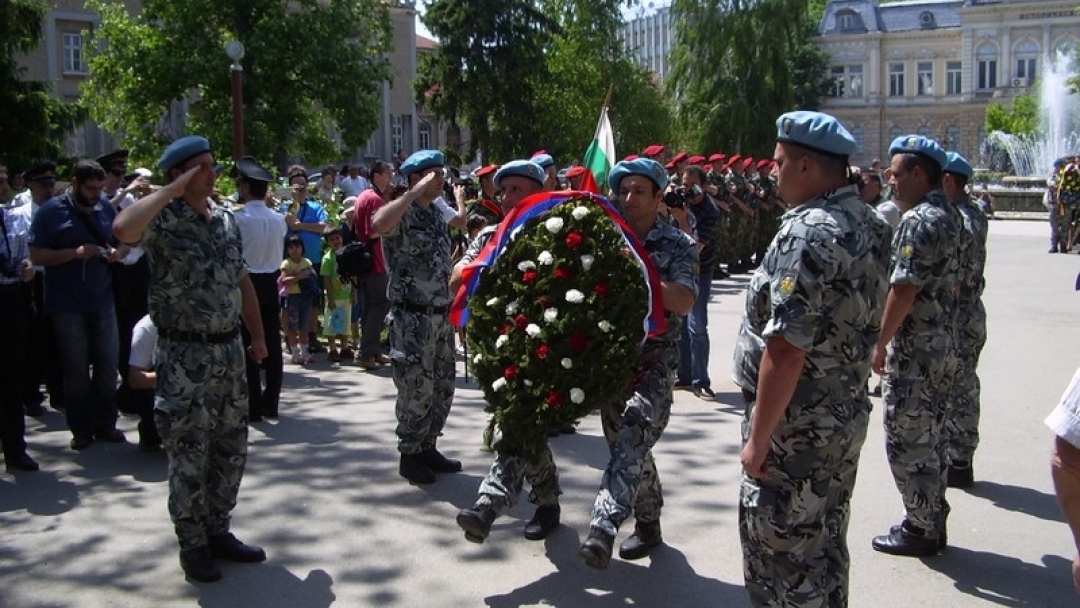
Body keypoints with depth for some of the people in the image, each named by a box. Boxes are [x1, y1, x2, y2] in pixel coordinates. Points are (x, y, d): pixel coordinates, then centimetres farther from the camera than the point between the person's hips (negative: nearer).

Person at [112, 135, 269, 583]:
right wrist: (171, 192, -21)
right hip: (184, 355, -6)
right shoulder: (162, 219, -10)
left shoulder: (226, 218, 10)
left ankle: (218, 531, 29)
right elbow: (122, 229, -34)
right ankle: (193, 545, 17)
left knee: (231, 448, 13)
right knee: (189, 454, 3)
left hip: (229, 349, 6)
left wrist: (257, 335, 16)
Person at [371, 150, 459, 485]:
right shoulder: (403, 215, -12)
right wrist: (415, 193, -31)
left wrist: (452, 307, 17)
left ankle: (428, 448, 29)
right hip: (413, 318, -8)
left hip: (441, 316, 8)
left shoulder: (438, 215, 12)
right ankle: (409, 456, 15)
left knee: (442, 389, 15)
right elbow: (378, 225, -38)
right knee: (417, 391, 0)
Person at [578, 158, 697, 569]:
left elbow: (684, 302, -16)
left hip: (655, 362, -4)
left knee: (632, 441, -22)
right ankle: (648, 524, 28)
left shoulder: (678, 246, -2)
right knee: (625, 445, 12)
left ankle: (603, 527, -31)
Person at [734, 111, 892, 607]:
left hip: (797, 426, -9)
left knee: (780, 551, 3)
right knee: (825, 544, 21)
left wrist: (758, 436, -21)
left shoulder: (808, 232, -22)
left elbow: (786, 348, -26)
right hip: (847, 415, 9)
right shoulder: (870, 223, 8)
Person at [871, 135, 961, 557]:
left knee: (906, 440, 1)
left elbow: (903, 289, -23)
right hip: (942, 343, 10)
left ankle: (921, 528, 10)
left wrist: (881, 344, -16)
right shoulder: (948, 215, 12)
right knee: (928, 437, 18)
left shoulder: (918, 221, -19)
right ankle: (932, 521, 28)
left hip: (914, 348, -10)